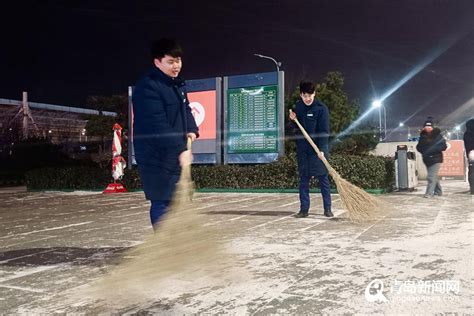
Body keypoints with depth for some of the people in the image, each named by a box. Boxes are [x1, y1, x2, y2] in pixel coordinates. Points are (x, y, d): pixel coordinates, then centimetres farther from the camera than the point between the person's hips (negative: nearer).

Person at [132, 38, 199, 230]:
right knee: (162, 201, -6)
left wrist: (191, 130, -1)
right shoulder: (147, 87, -18)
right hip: (156, 155, -9)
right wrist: (180, 149, -31)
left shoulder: (177, 84, 11)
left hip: (177, 153, 9)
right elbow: (158, 125, -26)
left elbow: (186, 110, 20)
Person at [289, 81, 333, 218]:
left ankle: (327, 208, 9)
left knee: (323, 178, 1)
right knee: (303, 179, 6)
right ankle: (304, 209, 11)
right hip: (302, 148, 5)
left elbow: (324, 131, -13)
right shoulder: (298, 106, 7)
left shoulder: (321, 108, -9)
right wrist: (293, 119, -4)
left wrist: (322, 149, -22)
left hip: (318, 148, -4)